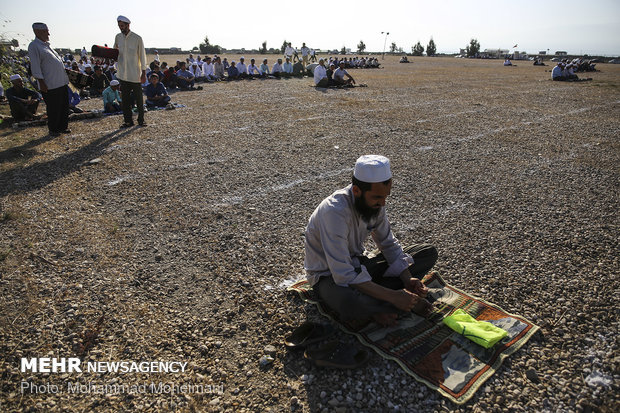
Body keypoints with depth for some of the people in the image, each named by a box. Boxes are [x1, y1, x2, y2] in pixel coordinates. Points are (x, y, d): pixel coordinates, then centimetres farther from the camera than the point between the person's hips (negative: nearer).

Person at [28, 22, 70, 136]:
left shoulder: (47, 45, 19)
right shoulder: (34, 46, -7)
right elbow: (35, 66, -13)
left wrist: (66, 73, 23)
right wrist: (41, 82, -17)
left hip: (62, 82, 8)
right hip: (50, 85, -8)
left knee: (64, 106, 12)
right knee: (53, 109, -2)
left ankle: (63, 126, 24)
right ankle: (53, 129, 10)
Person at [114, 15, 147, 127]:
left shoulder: (137, 38, -4)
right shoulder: (118, 37, 9)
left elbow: (142, 56, -2)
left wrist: (144, 73, -6)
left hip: (135, 75, -4)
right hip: (123, 74, 4)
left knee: (138, 98, 3)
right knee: (125, 99, 6)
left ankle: (141, 119, 15)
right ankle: (128, 120, 13)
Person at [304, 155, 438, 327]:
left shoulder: (375, 202, -9)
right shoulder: (335, 211, -32)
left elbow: (388, 243, 4)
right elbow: (344, 275, -35)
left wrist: (407, 279, -12)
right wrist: (393, 296, -32)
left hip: (359, 264, 8)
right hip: (330, 275, -7)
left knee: (429, 253, -2)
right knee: (350, 303, -44)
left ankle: (375, 308, -15)